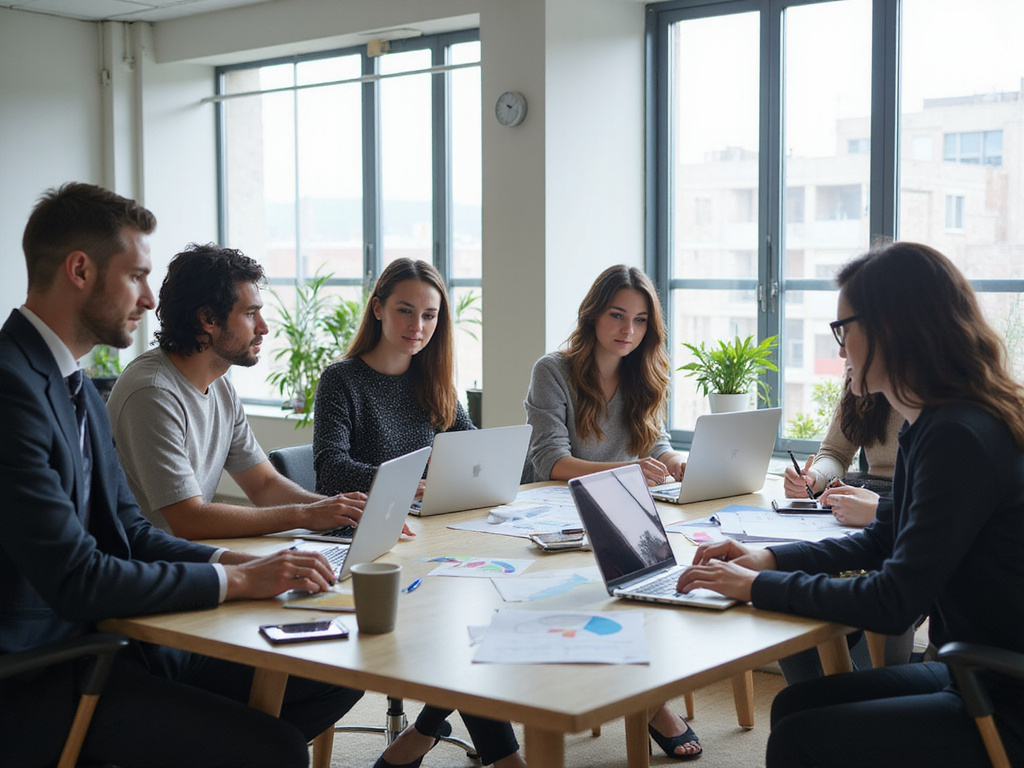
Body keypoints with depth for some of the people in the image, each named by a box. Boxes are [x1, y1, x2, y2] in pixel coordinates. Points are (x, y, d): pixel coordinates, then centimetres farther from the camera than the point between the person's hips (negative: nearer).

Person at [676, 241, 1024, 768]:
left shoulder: (959, 440, -24)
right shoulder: (932, 425, 7)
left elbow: (894, 603, -24)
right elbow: (882, 543, 18)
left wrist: (758, 586, -15)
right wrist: (770, 559, 5)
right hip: (980, 678, 10)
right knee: (795, 704, 11)